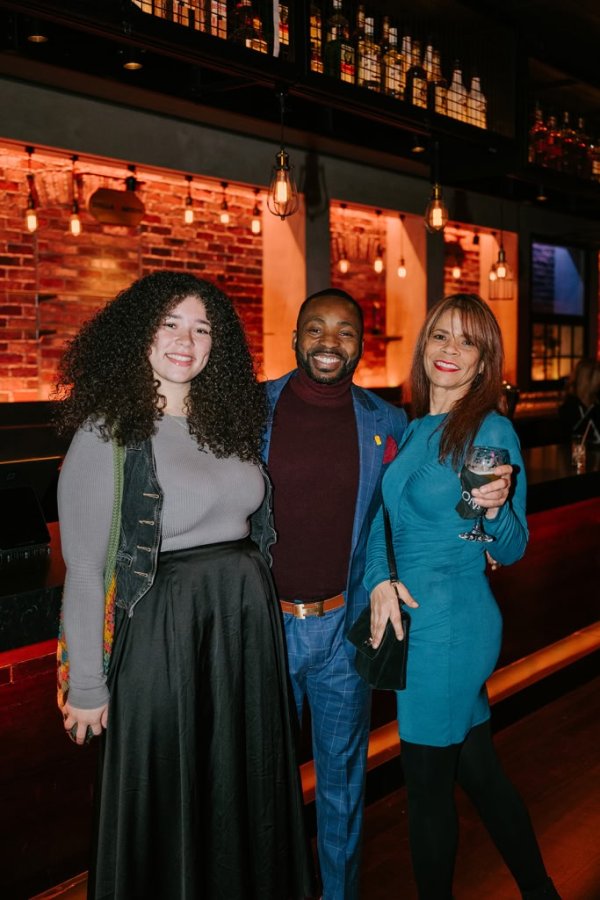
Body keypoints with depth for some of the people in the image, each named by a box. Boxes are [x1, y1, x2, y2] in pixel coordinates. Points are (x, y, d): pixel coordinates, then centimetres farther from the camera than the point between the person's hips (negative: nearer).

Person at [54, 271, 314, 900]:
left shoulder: (227, 420, 7)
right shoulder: (107, 434, -11)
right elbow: (85, 571, -11)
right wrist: (87, 686, -9)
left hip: (250, 621, 6)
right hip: (164, 630, -6)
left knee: (247, 788, 20)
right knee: (167, 801, 11)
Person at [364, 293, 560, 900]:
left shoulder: (492, 431, -11)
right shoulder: (409, 429, 7)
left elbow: (511, 551, -10)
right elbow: (378, 518, 10)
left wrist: (494, 508, -30)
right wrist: (380, 580, -7)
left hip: (450, 626, -7)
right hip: (408, 617, 7)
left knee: (427, 781, 7)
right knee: (475, 767, 20)